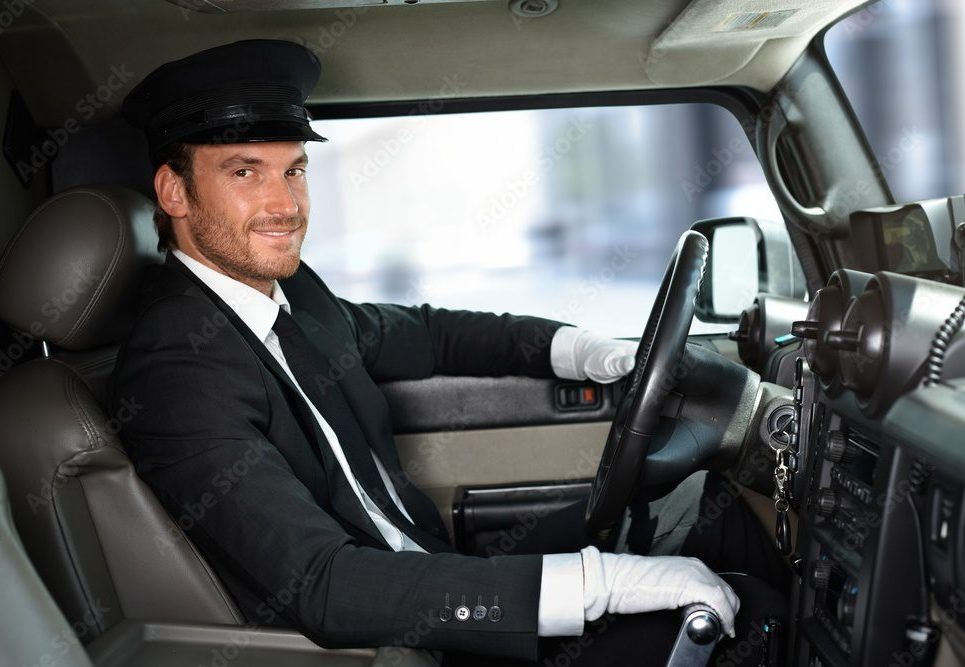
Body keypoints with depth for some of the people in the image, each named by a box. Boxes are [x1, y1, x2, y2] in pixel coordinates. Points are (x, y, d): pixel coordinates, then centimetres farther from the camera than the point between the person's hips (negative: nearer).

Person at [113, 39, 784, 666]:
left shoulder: (290, 288, -1)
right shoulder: (176, 369, -24)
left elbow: (423, 335, 16)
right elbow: (321, 586, -32)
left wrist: (593, 353, 1)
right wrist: (598, 580, -34)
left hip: (432, 559, 7)